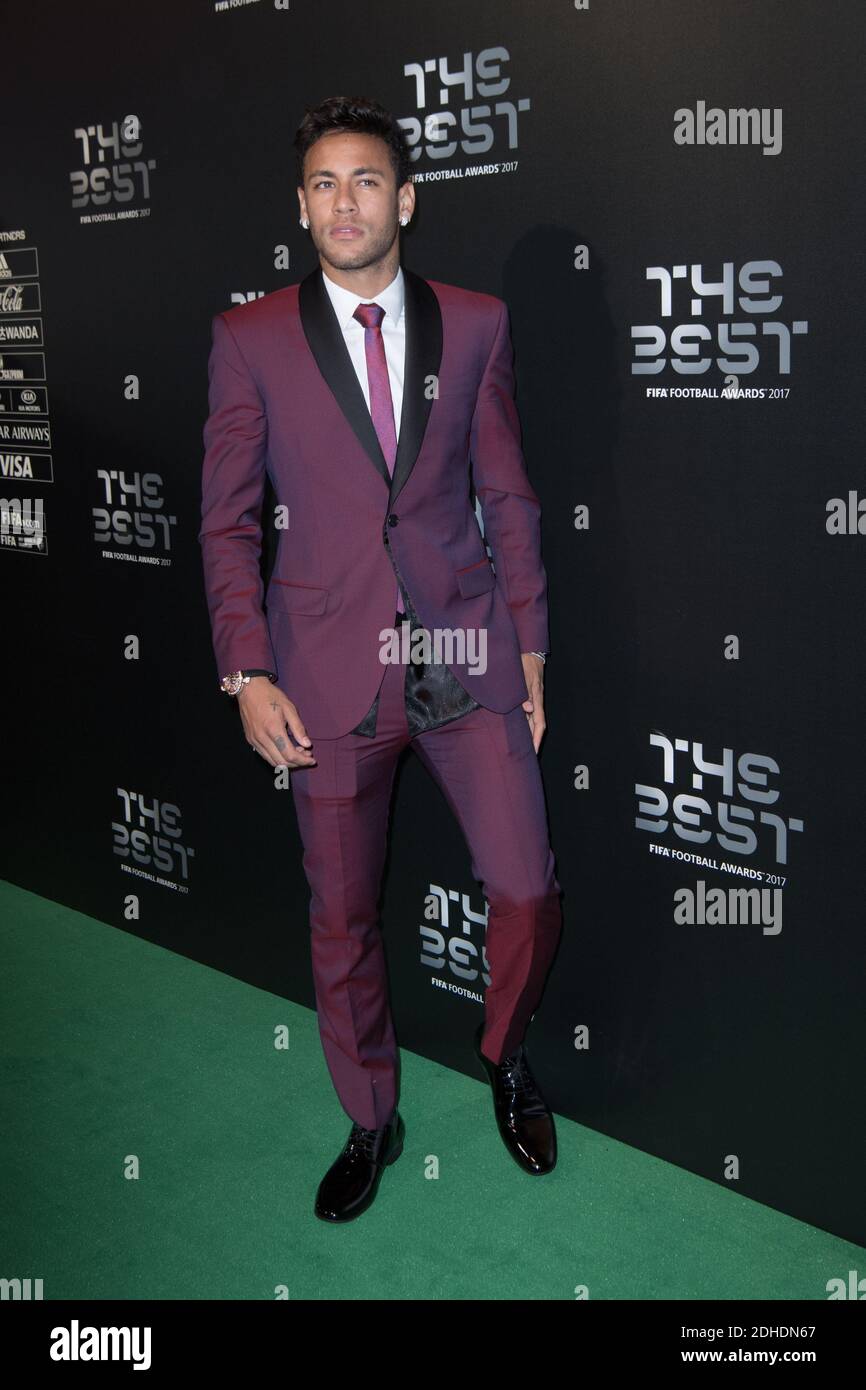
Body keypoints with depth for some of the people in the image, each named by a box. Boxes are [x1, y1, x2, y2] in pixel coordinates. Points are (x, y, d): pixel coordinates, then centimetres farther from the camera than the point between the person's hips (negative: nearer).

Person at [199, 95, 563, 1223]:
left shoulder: (475, 325, 5)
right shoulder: (250, 339, 1)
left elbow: (508, 495, 8)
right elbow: (227, 521, 2)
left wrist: (529, 645, 6)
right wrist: (246, 674, -5)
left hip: (465, 654, 1)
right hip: (329, 669, -1)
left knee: (529, 892, 1)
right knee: (342, 920, 10)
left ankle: (504, 1054, 34)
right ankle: (370, 1122, 33)